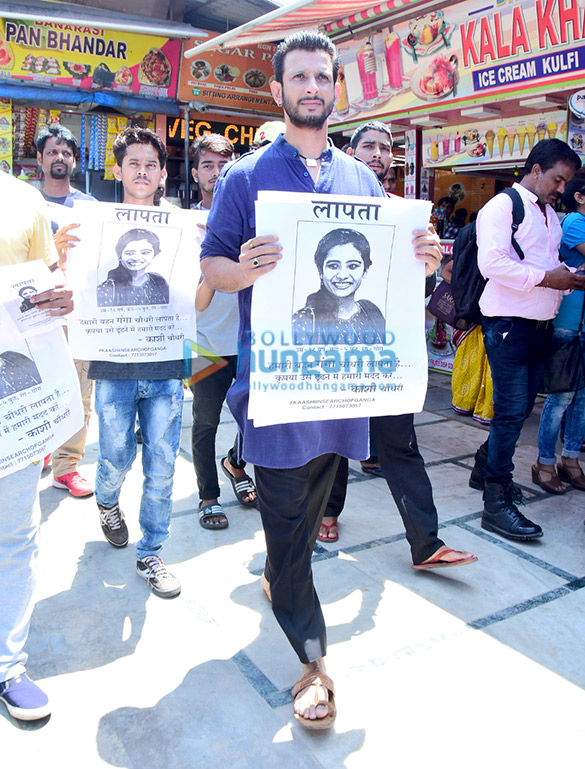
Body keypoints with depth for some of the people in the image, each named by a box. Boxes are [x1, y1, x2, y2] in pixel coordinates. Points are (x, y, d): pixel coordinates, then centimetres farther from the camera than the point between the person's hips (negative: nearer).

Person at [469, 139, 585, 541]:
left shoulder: (551, 215, 20)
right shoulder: (502, 206, -8)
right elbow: (492, 263, -21)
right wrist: (546, 277, -17)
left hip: (541, 324, 9)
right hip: (509, 323, -9)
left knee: (522, 405, 14)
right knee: (512, 409, -11)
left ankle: (485, 468, 33)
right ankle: (496, 503, -4)